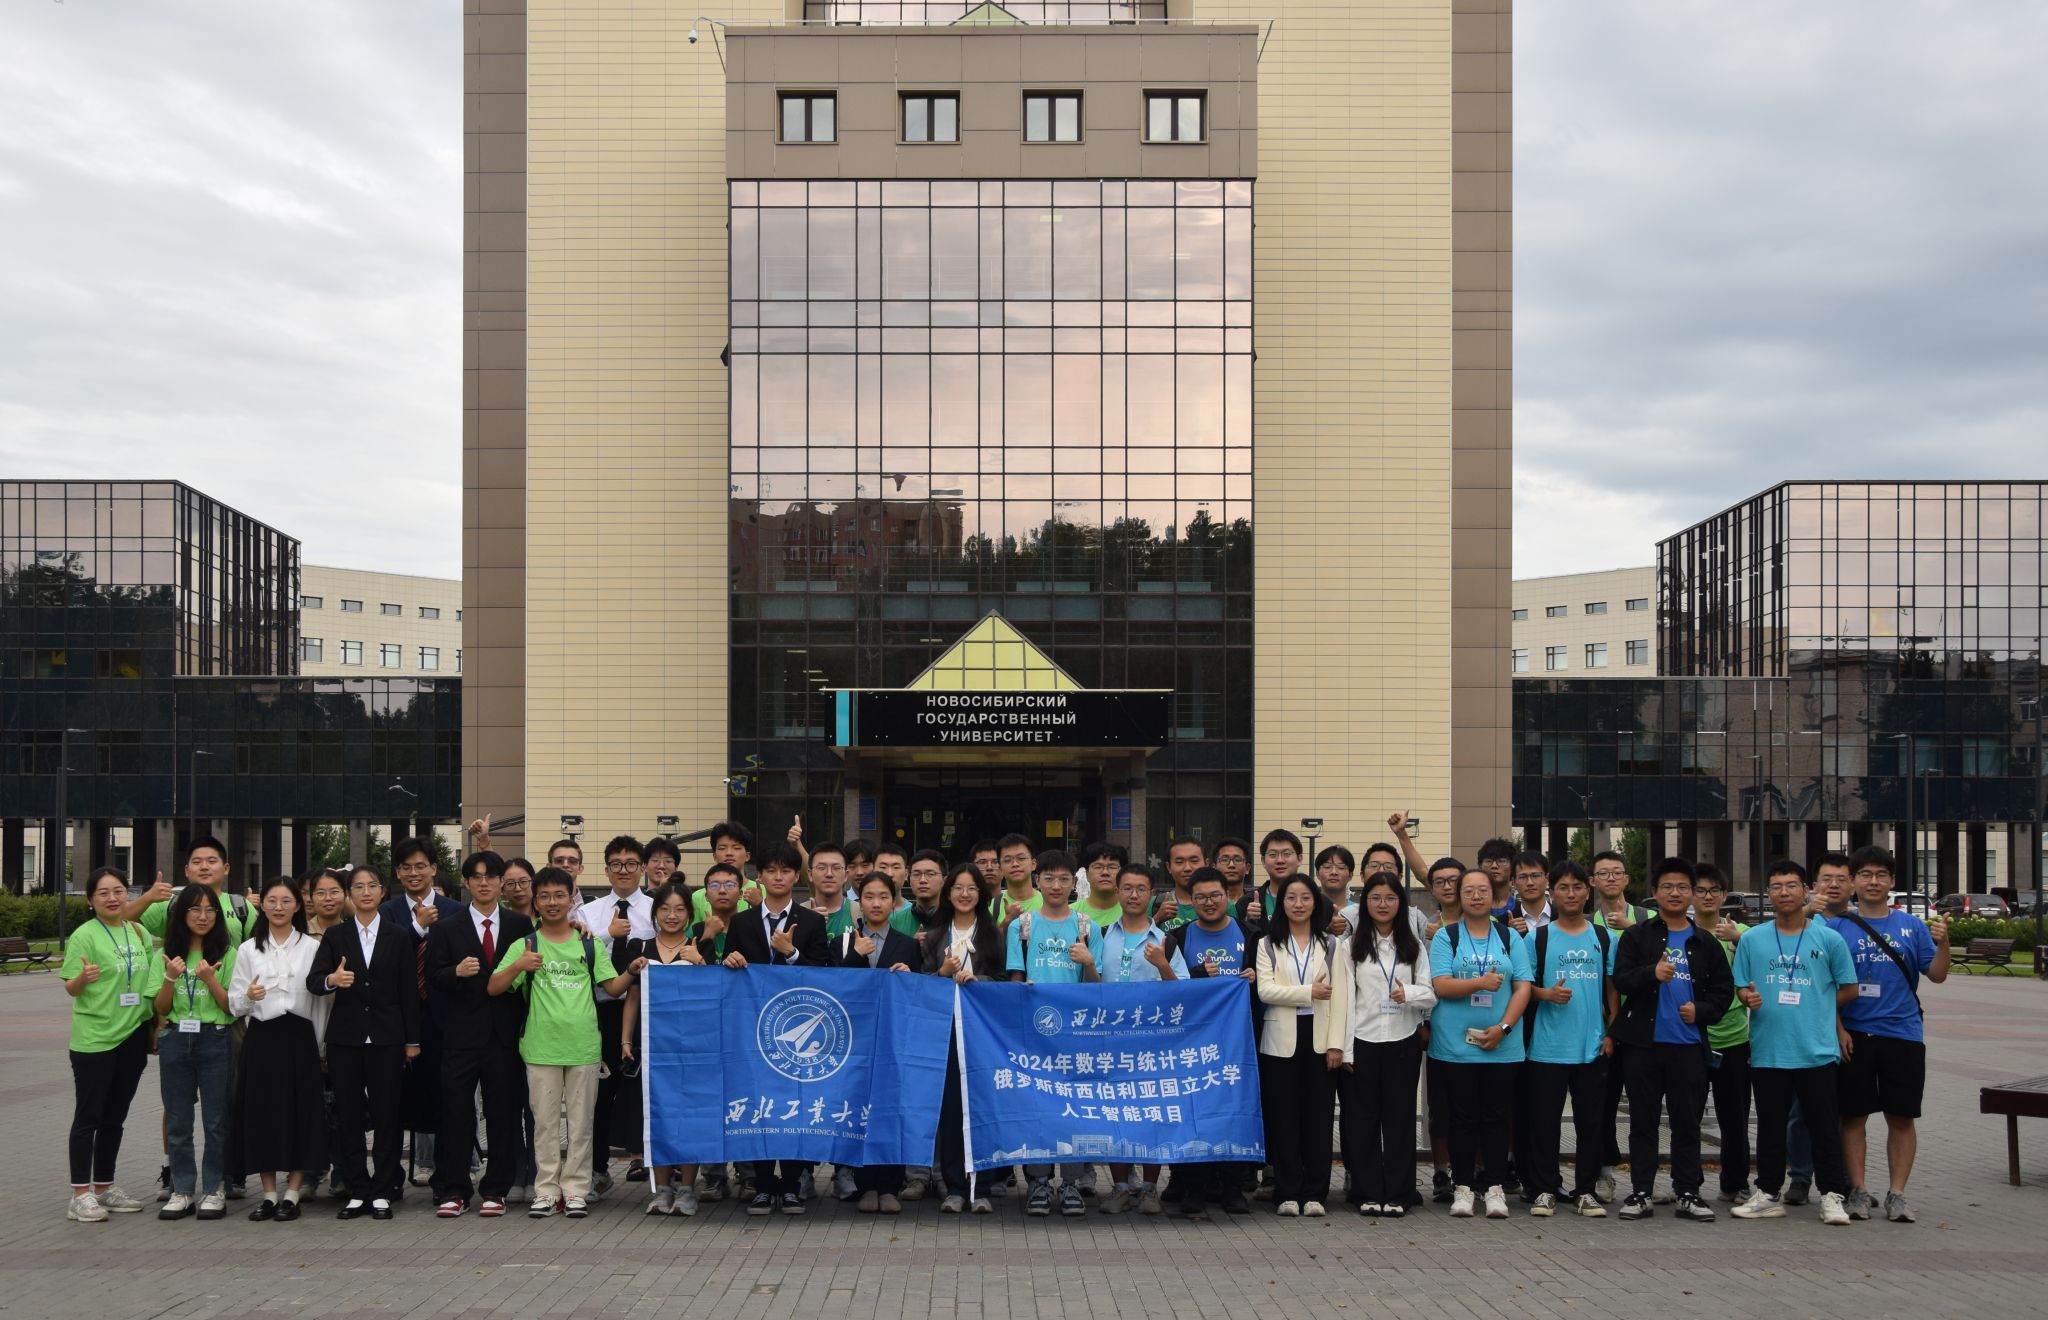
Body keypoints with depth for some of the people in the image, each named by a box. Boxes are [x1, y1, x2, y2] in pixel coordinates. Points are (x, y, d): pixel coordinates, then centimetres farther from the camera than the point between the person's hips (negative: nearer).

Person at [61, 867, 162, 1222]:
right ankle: (81, 1194, 2)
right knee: (88, 1117, -2)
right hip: (93, 1038, -6)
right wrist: (84, 977, -32)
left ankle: (104, 1187, 23)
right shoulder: (85, 935, -9)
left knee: (115, 1117, 13)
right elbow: (71, 988, -11)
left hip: (132, 1036, 6)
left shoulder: (139, 932, 8)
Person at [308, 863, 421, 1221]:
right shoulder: (335, 937, 8)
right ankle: (357, 1192, 10)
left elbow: (409, 990, 6)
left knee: (387, 1117, -1)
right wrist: (331, 979, -27)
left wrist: (412, 1040, 2)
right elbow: (312, 980, -4)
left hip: (386, 1037, -1)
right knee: (349, 1117, 3)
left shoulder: (399, 936, 7)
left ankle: (382, 1193, 6)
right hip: (345, 1037, 1)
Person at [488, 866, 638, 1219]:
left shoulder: (590, 944, 9)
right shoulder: (524, 946, 5)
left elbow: (613, 988, 6)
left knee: (581, 1121, 4)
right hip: (540, 1046, -1)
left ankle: (575, 1190, 11)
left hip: (583, 1045, 1)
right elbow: (493, 989, -2)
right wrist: (518, 966, -19)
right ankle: (546, 1190, 11)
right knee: (545, 1121, 4)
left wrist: (632, 971, -13)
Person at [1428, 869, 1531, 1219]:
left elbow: (1523, 987, 2)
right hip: (1455, 1044, -1)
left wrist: (1503, 1027, -10)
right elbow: (1440, 985, -7)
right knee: (1462, 1118, 3)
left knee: (1495, 1118, 4)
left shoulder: (1510, 937, 8)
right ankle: (1462, 1188, 11)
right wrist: (1480, 983, -21)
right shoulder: (1445, 937, 4)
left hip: (1502, 1046, 1)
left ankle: (1495, 1189, 12)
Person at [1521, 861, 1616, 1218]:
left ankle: (1586, 1190, 15)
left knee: (1590, 1121, 6)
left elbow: (1611, 988, 11)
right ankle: (1545, 1190, 10)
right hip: (1547, 1046, -2)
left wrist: (1611, 1032, 3)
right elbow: (1525, 985, 4)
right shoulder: (1538, 937, 2)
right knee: (1545, 1120, 2)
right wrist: (1547, 994, -16)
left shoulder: (1603, 937, 8)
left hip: (1592, 1047, 2)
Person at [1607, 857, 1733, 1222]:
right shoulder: (1636, 937, 5)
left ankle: (1688, 1194, 11)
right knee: (1643, 1121, 4)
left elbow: (1723, 990, 13)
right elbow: (1621, 980, -5)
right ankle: (1640, 1193, 9)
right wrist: (1652, 973, -23)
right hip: (1643, 1043, -1)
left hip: (1689, 1045, 1)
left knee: (1687, 1123, 5)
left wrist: (1701, 1011, -6)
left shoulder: (1707, 943, 11)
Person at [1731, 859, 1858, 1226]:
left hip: (1817, 1050, -2)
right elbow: (1741, 988, 9)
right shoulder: (1751, 939, 6)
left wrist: (1814, 1009, 5)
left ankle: (1833, 1195, 11)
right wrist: (1749, 999, -13)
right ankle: (1768, 1195, 18)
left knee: (1824, 1126, 2)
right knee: (1770, 1127, 10)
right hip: (1768, 1051, 2)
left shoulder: (1828, 939, 1)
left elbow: (1849, 989, 8)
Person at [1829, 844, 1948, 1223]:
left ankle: (1896, 1194, 12)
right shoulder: (1837, 926, 2)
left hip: (1903, 1034, 1)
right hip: (1853, 1035, -1)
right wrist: (1837, 1029, -7)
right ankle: (1857, 1192, 10)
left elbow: (1937, 975, 4)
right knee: (1854, 1116, 2)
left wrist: (1943, 943, -14)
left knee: (1901, 1117, 4)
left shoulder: (1912, 926, 7)